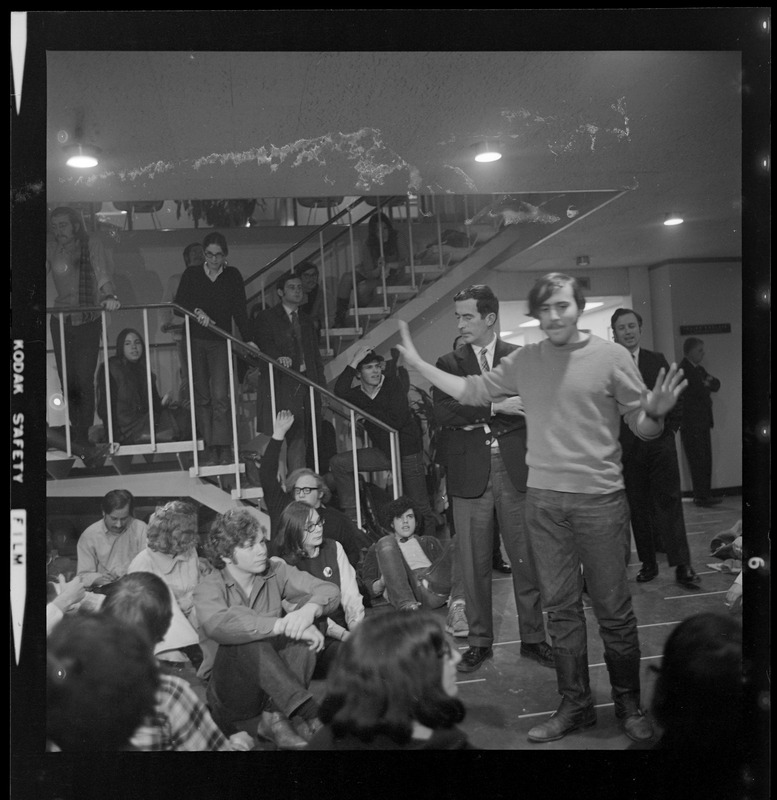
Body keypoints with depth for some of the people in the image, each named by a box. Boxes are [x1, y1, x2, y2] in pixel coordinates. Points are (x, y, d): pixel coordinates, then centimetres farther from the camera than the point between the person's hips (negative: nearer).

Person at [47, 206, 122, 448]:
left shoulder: (91, 244, -5)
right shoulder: (51, 250, 5)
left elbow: (102, 272, -19)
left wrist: (109, 296, -38)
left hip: (88, 321, -3)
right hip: (60, 320, 3)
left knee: (85, 380, -5)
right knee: (66, 380, 4)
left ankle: (83, 436, 4)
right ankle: (77, 426, 21)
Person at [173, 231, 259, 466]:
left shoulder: (233, 276, 6)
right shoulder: (191, 275, 7)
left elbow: (239, 310, 2)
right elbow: (178, 305, 2)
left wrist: (248, 339, -8)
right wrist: (196, 311, -19)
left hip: (220, 342, -1)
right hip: (195, 341, 1)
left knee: (220, 395, -13)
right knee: (202, 397, 2)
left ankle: (224, 448, -9)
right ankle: (209, 449, 7)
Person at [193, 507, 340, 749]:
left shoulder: (275, 571, 0)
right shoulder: (209, 587, -11)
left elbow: (329, 590, -9)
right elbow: (217, 623, -35)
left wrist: (309, 610, -33)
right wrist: (284, 624, -41)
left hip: (275, 684, 4)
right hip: (229, 690, -4)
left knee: (306, 628, -20)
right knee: (246, 639, -32)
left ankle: (275, 718, -24)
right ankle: (309, 715, -34)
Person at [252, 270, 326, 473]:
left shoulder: (306, 320, 24)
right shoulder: (267, 318, 6)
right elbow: (264, 345, -11)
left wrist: (321, 384, 12)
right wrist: (278, 357, -32)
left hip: (306, 385, 5)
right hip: (282, 385, -5)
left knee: (302, 437, 0)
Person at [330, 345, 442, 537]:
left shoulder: (393, 384, -10)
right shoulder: (357, 395, 1)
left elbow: (397, 421, -20)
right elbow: (339, 393, -25)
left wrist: (367, 416, -10)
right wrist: (353, 362, -25)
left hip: (408, 451, -4)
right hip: (383, 452, 4)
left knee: (421, 507, 0)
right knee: (338, 463, -11)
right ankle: (351, 517, -4)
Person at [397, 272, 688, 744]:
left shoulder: (612, 356, -4)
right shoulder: (524, 361, 6)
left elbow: (644, 428, -2)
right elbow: (472, 392, 13)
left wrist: (657, 412, -25)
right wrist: (417, 362, 11)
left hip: (599, 498, -3)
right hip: (544, 498, 4)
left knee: (614, 609, 5)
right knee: (561, 607, 12)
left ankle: (630, 706, 26)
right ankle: (576, 705, 27)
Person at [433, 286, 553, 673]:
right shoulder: (448, 363, 8)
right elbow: (442, 412, -7)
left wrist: (474, 420, -12)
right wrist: (495, 407, -15)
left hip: (516, 470, 0)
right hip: (470, 473, 1)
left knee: (526, 559, 6)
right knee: (473, 564, 6)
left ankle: (533, 638, 21)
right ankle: (479, 642, 20)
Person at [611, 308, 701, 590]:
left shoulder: (657, 360, 8)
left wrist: (669, 429, 2)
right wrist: (614, 440, -6)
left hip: (659, 443, 1)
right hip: (627, 448, -1)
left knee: (669, 502, -1)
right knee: (638, 508, 6)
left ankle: (682, 566, 2)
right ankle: (648, 563, 17)